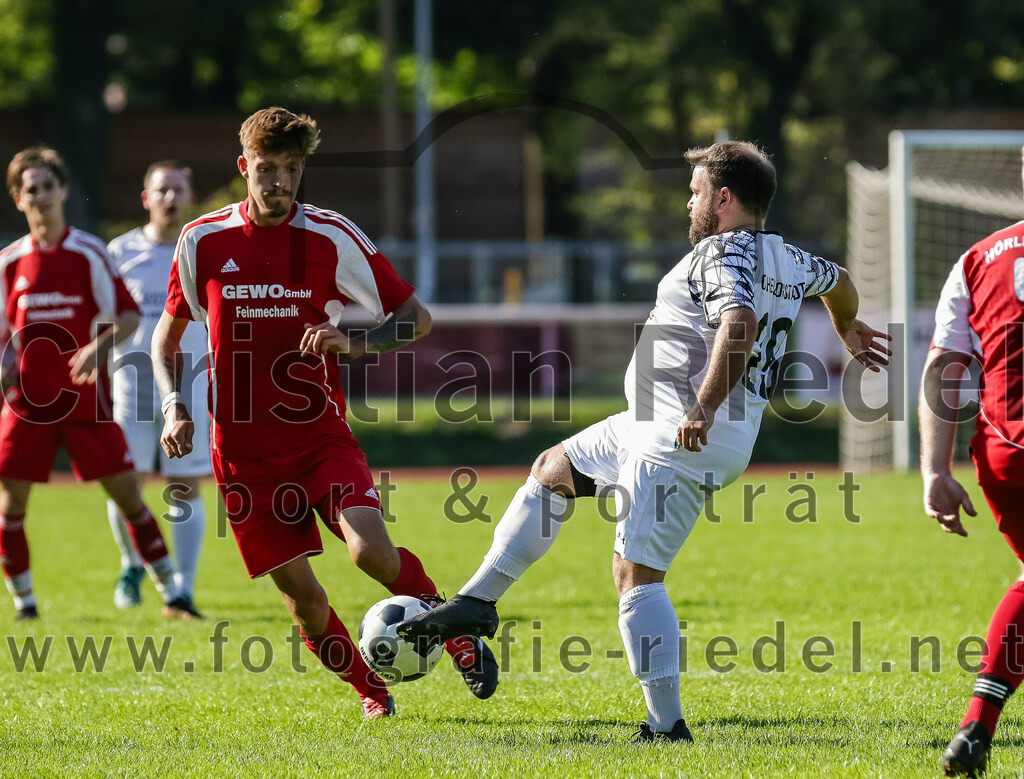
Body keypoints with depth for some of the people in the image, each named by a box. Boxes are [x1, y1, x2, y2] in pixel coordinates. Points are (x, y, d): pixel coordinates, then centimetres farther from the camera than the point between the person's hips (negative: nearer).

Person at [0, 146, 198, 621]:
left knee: (126, 491, -3)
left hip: (85, 399, -2)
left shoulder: (89, 254, -3)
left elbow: (128, 316, -3)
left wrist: (98, 349, -21)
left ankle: (171, 595, 4)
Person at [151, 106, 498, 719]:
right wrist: (174, 407, -1)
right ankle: (370, 689, 23)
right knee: (300, 591, -1)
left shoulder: (331, 238, -4)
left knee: (372, 550, -23)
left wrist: (355, 344, -18)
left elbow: (416, 318, 1)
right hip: (244, 449, 2)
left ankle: (456, 635, 3)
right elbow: (168, 334, 15)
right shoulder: (203, 241, 1)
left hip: (321, 434, -2)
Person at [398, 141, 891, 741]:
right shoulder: (787, 259, 14)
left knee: (637, 574, -12)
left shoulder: (725, 252, -15)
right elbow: (839, 281, 35)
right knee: (552, 470, 24)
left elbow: (739, 325, -34)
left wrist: (704, 410, -36)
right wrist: (849, 330, 57)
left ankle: (668, 725, -13)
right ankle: (479, 601, 26)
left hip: (682, 441, -11)